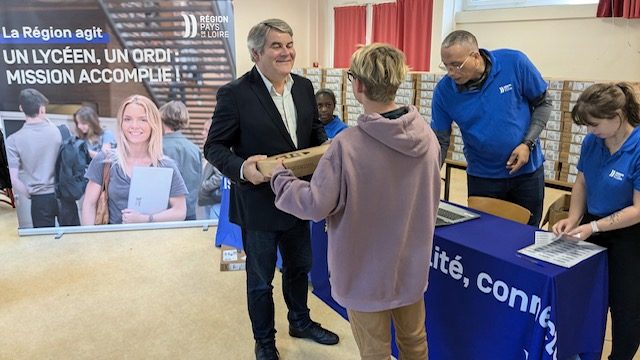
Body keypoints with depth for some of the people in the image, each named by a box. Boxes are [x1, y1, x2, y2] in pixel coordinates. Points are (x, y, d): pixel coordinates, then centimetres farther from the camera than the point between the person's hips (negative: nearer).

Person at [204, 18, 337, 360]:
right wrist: (242, 168, -32)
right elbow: (214, 147, -13)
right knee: (260, 280, 14)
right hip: (259, 203, -5)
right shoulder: (235, 94, -17)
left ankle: (300, 322, 50)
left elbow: (315, 130, 13)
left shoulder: (304, 86, 1)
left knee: (299, 267, 24)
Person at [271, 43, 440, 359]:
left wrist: (277, 175, -4)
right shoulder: (427, 135, -8)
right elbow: (431, 198, 5)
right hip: (412, 265, 5)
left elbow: (315, 205, -19)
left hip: (367, 273, -5)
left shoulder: (348, 145, -27)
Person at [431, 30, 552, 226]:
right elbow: (439, 142, -8)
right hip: (482, 177, 0)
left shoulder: (515, 63, -15)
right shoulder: (444, 91, -13)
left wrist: (528, 144, -14)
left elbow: (542, 104, -2)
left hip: (528, 171, 0)